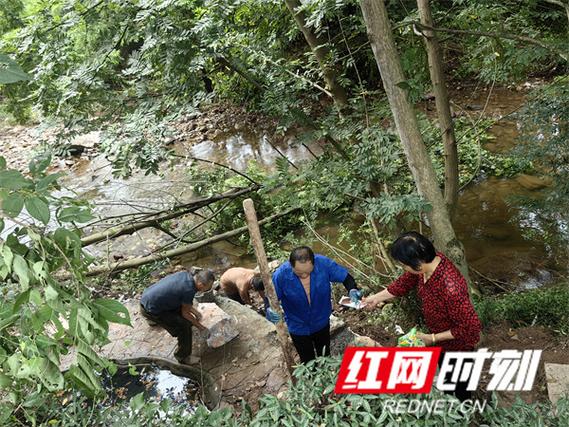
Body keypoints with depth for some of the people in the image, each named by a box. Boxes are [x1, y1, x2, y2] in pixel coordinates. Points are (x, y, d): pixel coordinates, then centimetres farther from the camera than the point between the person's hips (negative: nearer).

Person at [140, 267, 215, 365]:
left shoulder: (186, 274, -2)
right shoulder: (189, 290, -26)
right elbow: (185, 313, -9)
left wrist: (195, 312, 15)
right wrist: (198, 325, 6)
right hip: (151, 310, -9)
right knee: (184, 327, -2)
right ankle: (183, 357, 18)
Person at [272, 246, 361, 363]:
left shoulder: (323, 263, -29)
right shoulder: (281, 275, -31)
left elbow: (345, 277, -16)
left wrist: (352, 290, -35)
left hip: (322, 322, 2)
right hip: (298, 328, -2)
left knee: (325, 356, 30)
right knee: (308, 362, 20)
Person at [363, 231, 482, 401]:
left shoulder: (450, 288, -45)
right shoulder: (428, 261, -21)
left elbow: (470, 327, -33)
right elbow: (404, 283, -1)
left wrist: (433, 338, -25)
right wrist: (376, 298, 2)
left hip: (456, 343, -7)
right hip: (441, 337, 7)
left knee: (458, 385, 23)